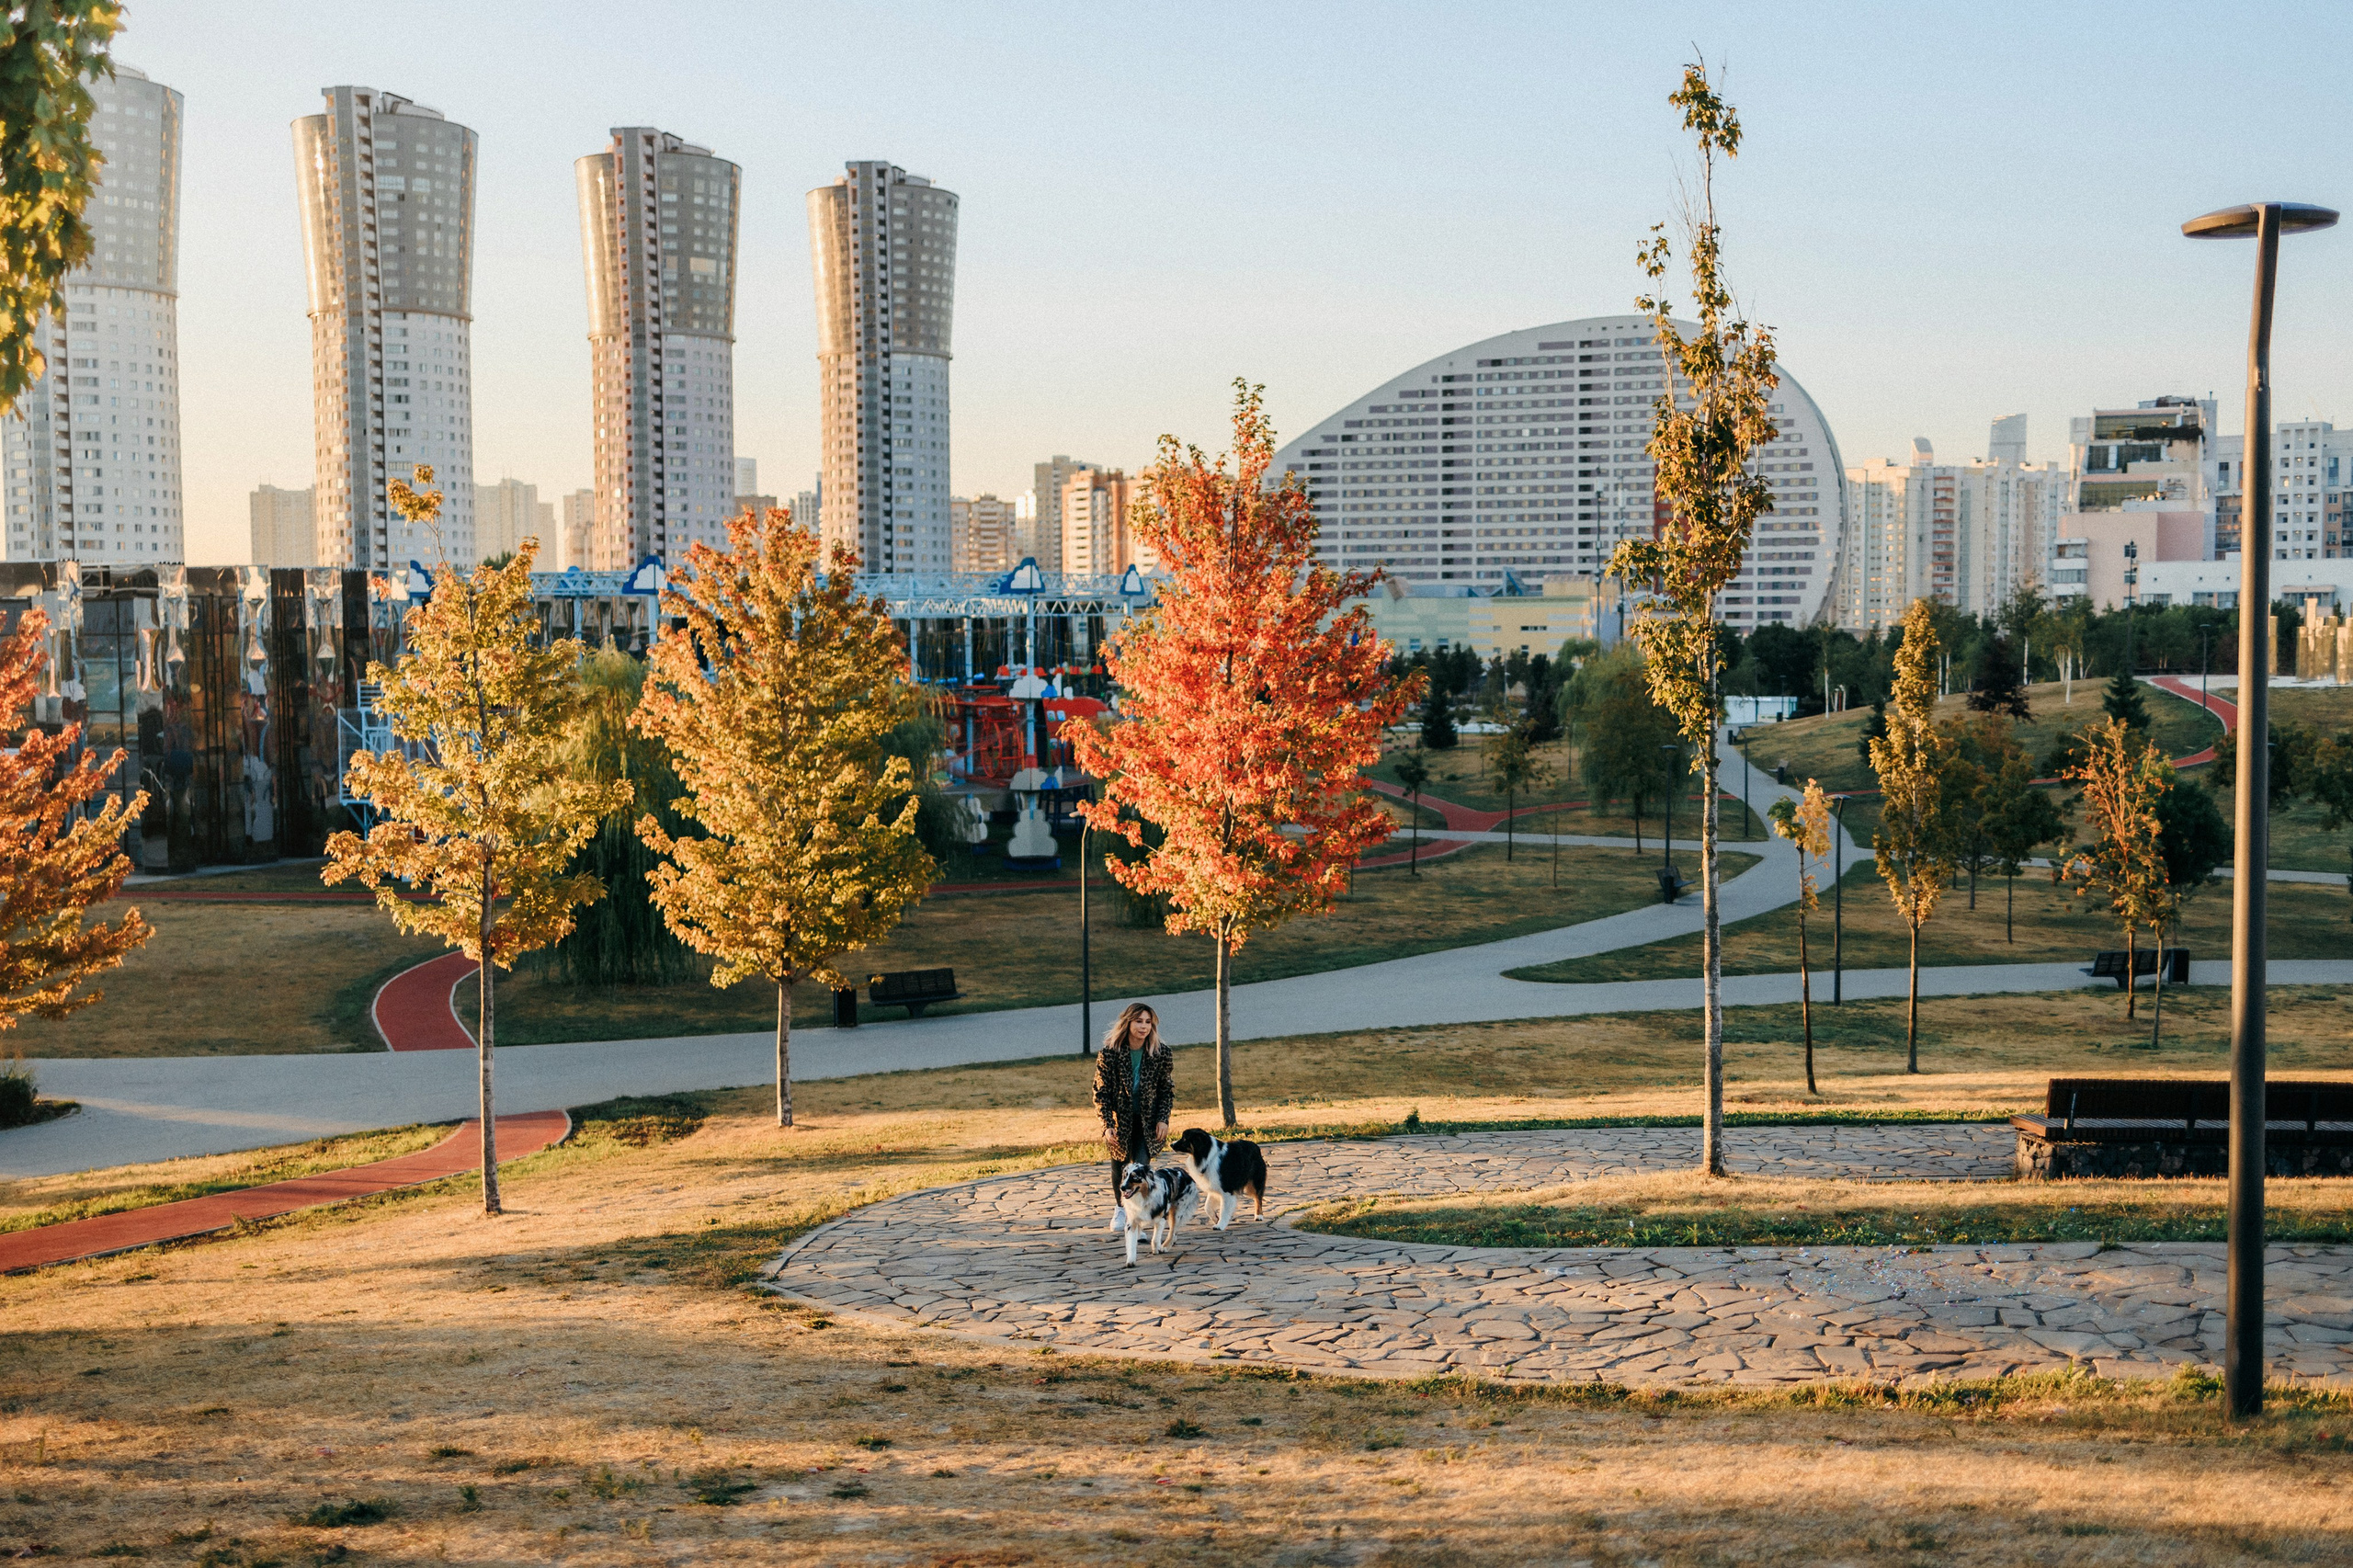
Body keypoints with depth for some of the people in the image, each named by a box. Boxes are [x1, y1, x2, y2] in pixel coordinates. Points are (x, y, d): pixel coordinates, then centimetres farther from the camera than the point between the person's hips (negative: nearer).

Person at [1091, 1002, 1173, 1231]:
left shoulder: (1161, 1052, -10)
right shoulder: (1109, 1053, -15)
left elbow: (1168, 1089, 0)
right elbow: (1101, 1092, -10)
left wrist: (1163, 1120, -9)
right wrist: (1108, 1125, -16)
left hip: (1148, 1121, 0)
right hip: (1120, 1119, 0)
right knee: (1119, 1166, 16)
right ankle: (1120, 1208, 42)